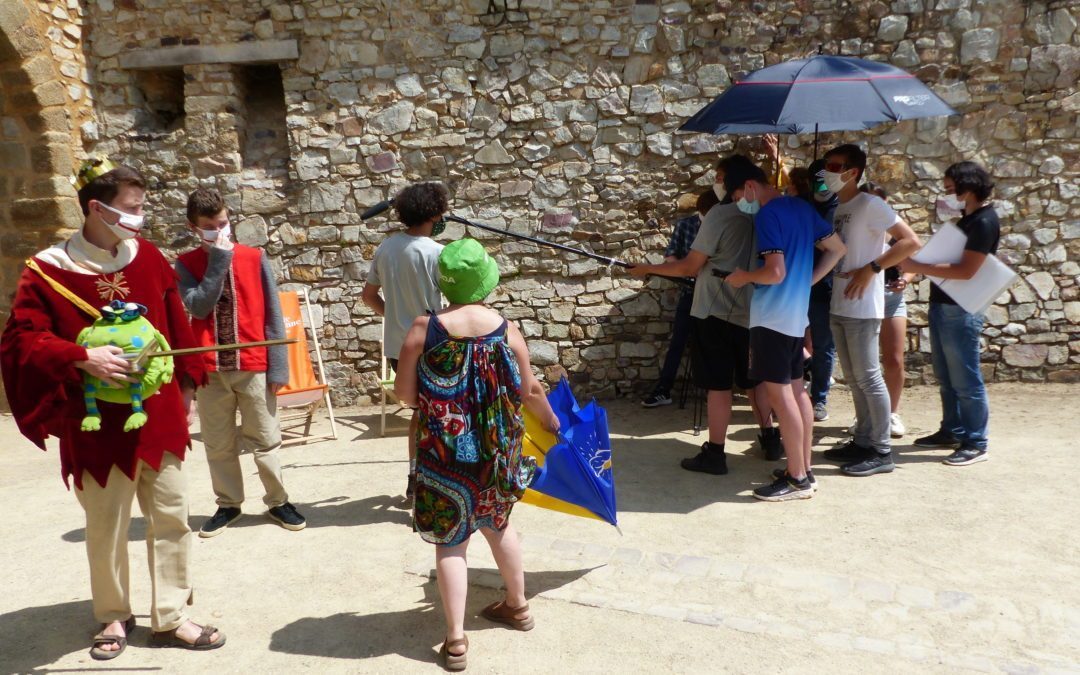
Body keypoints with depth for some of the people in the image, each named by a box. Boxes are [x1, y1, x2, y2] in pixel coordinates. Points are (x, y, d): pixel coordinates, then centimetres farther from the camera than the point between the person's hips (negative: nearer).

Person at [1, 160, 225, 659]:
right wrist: (82, 358, -23)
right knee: (106, 523, 10)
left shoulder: (148, 257, 4)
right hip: (98, 421, -3)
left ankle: (170, 616, 21)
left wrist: (186, 386, 9)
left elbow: (177, 327, 10)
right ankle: (114, 616, 31)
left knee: (171, 515, 8)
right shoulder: (48, 270, -8)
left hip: (159, 412, 4)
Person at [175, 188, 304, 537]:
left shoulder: (254, 258, -1)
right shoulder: (186, 264, 2)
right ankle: (228, 504, 27)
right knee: (218, 444, 11)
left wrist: (278, 365, -5)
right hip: (209, 368, 1)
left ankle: (278, 501, 22)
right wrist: (218, 259, -14)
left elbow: (272, 314, -1)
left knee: (265, 440, 8)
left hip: (253, 366, -1)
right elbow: (199, 307, -14)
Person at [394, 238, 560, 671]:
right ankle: (517, 606, 40)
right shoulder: (507, 331, -6)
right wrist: (550, 420, 23)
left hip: (444, 451, -3)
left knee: (451, 539, 7)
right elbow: (530, 391, 4)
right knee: (497, 523, 24)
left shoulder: (424, 329, -11)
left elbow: (404, 392, -6)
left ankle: (456, 639, 9)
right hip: (496, 450, 3)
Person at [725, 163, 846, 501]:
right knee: (796, 389, 14)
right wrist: (808, 281, 15)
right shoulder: (801, 206, 12)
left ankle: (797, 479, 0)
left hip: (772, 316, -9)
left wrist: (742, 276, -6)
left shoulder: (768, 215, -15)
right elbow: (837, 248, 17)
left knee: (779, 394, -5)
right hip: (797, 313, 10)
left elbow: (775, 272, -23)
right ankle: (805, 469, 21)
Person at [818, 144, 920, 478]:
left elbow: (911, 241, -16)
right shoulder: (834, 207, 13)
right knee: (853, 377, 14)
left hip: (862, 307, -8)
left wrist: (871, 268, -19)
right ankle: (863, 441, 24)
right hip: (838, 306, 8)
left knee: (868, 378, -3)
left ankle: (882, 451, 6)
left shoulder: (870, 204, -11)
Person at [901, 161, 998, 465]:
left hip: (961, 311, -10)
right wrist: (916, 268, 6)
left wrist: (918, 267, -23)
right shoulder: (969, 218, 16)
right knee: (946, 377, 16)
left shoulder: (984, 221, -15)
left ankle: (976, 444, 6)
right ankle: (952, 431, 27)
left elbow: (966, 270, -23)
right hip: (943, 305, 10)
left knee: (965, 380, -3)